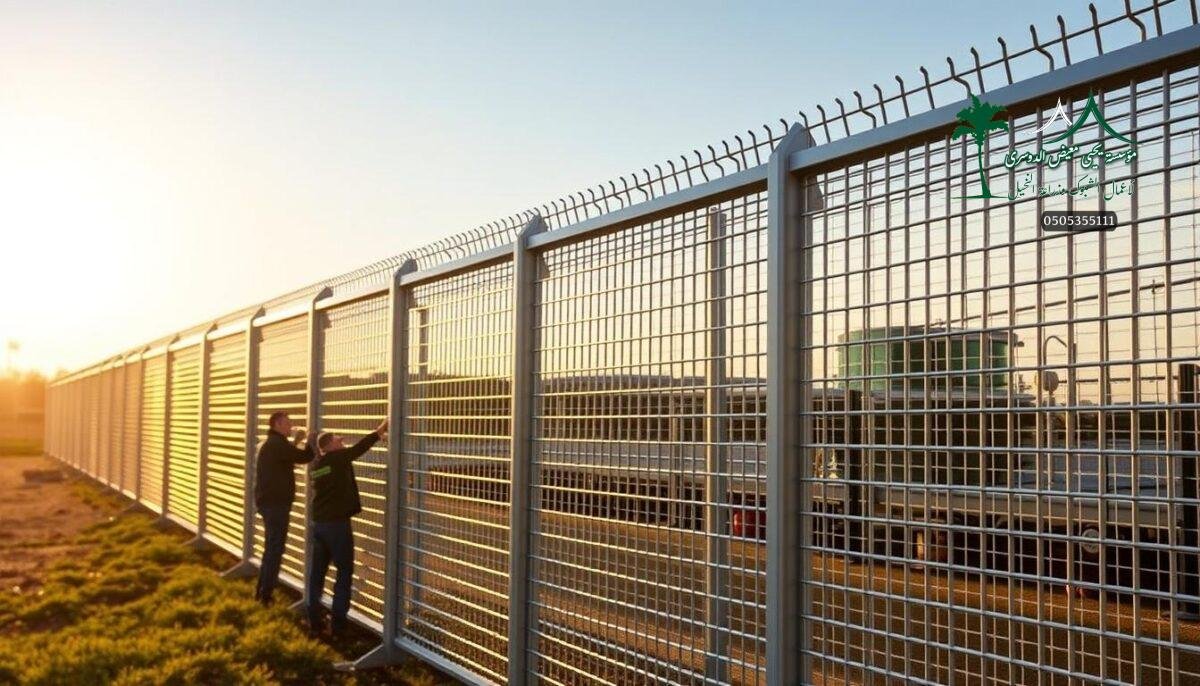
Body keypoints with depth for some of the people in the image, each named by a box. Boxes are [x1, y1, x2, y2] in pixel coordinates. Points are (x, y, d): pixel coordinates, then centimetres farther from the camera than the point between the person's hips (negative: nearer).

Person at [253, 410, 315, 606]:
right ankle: (266, 595, 1)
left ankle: (261, 590, 26)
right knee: (275, 549, -3)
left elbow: (288, 457, 28)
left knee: (271, 547, 19)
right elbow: (305, 457, -20)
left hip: (268, 502, 10)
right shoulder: (277, 444, -16)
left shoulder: (271, 444, 16)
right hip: (275, 503, -10)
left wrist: (296, 442, 18)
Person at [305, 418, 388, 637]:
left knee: (317, 571, 11)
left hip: (317, 522, 7)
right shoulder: (338, 458, -11)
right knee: (344, 572, 1)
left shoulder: (315, 465, 9)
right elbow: (359, 448, -6)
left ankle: (314, 620, 15)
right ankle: (338, 623, 0)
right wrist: (379, 431, 5)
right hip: (337, 523, -7)